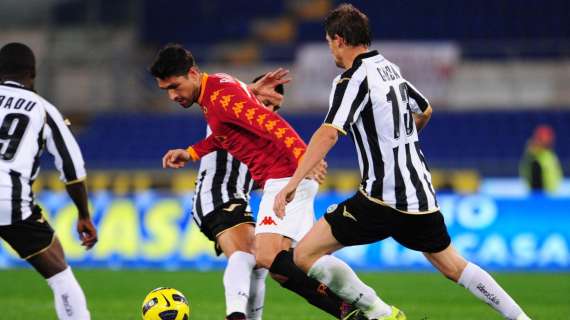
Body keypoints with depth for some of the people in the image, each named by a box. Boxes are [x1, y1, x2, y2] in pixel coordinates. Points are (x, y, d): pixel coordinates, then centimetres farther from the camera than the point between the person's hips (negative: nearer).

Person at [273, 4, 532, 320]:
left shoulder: (352, 79, -11)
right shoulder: (389, 68, 13)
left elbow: (329, 133, -25)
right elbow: (425, 111, 30)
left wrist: (292, 184, -30)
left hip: (383, 198, -8)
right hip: (421, 193, 8)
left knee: (306, 254, -6)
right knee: (452, 265, 23)